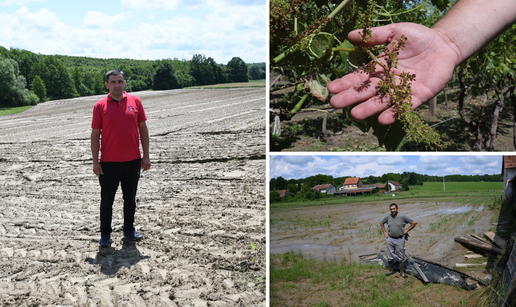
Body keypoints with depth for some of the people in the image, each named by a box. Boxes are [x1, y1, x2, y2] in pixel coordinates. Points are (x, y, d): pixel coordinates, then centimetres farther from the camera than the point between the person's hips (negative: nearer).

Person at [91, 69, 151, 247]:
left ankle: (129, 229, 30)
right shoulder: (100, 106, -2)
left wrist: (146, 156, 2)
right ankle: (105, 234, 20)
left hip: (133, 161, 2)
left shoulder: (135, 102, 3)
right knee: (107, 200, 7)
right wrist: (95, 161, -5)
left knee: (130, 198, 14)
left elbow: (143, 128, 6)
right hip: (108, 162, -2)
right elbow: (95, 134, 0)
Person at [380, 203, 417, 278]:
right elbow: (381, 223, 18)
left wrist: (406, 230, -5)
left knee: (401, 257, 6)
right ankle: (391, 270, 28)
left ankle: (402, 272, 19)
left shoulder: (402, 217, -11)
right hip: (390, 239, 3)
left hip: (399, 239, -3)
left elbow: (414, 222, -5)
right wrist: (385, 232, 9)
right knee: (390, 257, 11)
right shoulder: (388, 217, 0)